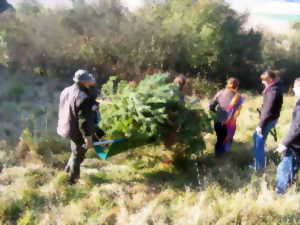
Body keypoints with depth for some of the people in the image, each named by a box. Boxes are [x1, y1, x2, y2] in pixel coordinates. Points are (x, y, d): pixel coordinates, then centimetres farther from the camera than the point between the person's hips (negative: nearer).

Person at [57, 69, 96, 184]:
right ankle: (72, 180, 23)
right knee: (78, 156, 10)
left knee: (76, 152, 28)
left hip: (66, 127, 9)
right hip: (78, 132, -9)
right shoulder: (83, 98, -26)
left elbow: (63, 111, 14)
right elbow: (84, 120, -25)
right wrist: (88, 137, -18)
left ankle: (68, 171, 40)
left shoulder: (66, 91, 2)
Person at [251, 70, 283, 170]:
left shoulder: (273, 91, -27)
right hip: (269, 119, 10)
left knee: (259, 141, 2)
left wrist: (261, 125, -21)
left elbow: (268, 111, -26)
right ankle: (257, 156, 42)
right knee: (256, 136, 25)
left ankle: (259, 165, 16)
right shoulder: (275, 87, 5)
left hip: (268, 120, -10)